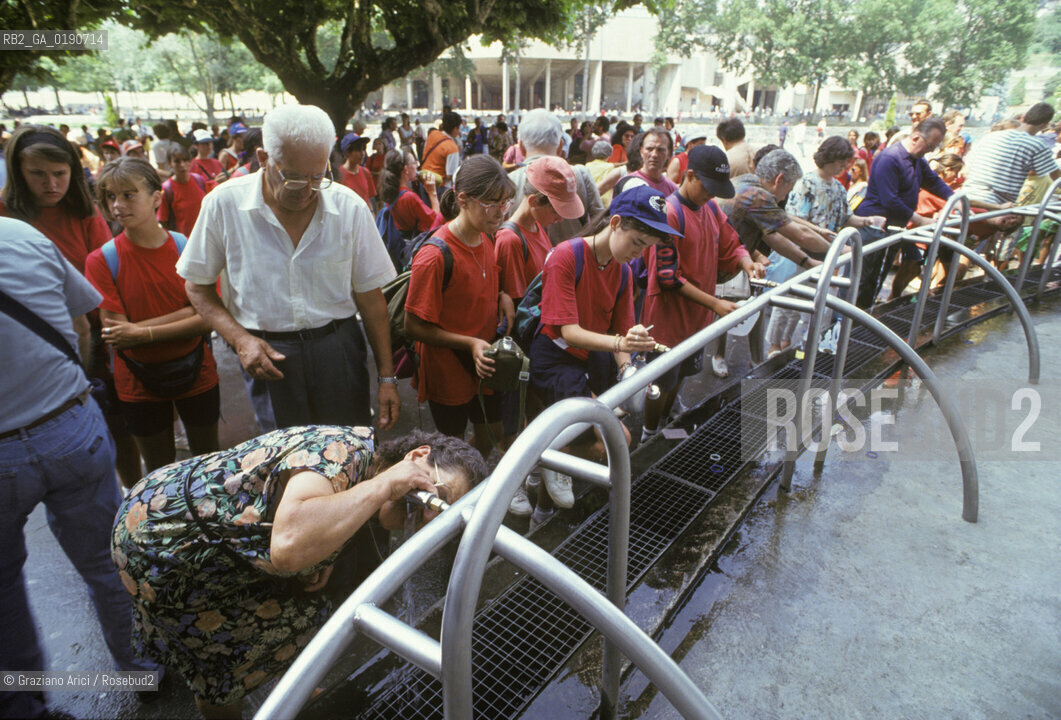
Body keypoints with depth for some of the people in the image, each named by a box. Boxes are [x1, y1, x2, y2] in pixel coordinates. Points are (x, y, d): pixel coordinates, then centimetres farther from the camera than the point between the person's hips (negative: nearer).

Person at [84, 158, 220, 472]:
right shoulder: (101, 261, -10)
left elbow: (207, 318, -13)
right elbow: (116, 334, -15)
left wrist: (142, 331, -20)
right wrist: (183, 314, -20)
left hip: (196, 374, 0)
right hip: (138, 383, 0)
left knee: (208, 458, 18)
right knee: (159, 471, 17)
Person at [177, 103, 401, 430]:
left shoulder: (349, 207, -3)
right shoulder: (224, 204, -5)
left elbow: (370, 296, 1)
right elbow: (198, 286, 6)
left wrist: (387, 376, 1)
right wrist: (240, 339, -11)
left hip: (338, 350, 1)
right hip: (265, 354, 0)